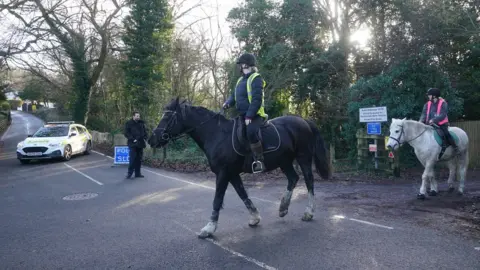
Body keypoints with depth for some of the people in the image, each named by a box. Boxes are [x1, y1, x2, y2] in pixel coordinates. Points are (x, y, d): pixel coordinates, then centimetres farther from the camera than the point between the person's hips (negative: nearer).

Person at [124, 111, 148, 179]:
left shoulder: (141, 123, 12)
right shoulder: (129, 123, -1)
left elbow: (144, 132, 20)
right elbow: (127, 133, -6)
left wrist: (144, 139, 5)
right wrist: (133, 139, -15)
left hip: (140, 144, 5)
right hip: (133, 144, -5)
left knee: (139, 159, 7)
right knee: (132, 158, -8)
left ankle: (137, 173, 15)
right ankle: (129, 173, 1)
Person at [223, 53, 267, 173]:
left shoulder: (256, 78, -8)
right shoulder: (241, 79, 18)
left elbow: (257, 99, -18)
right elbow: (234, 95, 21)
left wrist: (249, 116, -24)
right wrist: (228, 102, -1)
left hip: (255, 115, -9)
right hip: (243, 115, 10)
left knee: (251, 132, -32)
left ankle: (259, 160, -25)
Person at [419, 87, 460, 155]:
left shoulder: (443, 103, -7)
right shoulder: (427, 104, 6)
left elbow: (443, 115, -17)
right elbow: (424, 114, 0)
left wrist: (434, 120, -31)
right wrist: (421, 121, -19)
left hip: (441, 124, -5)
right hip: (430, 125, 5)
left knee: (446, 134, -22)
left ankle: (455, 148, -7)